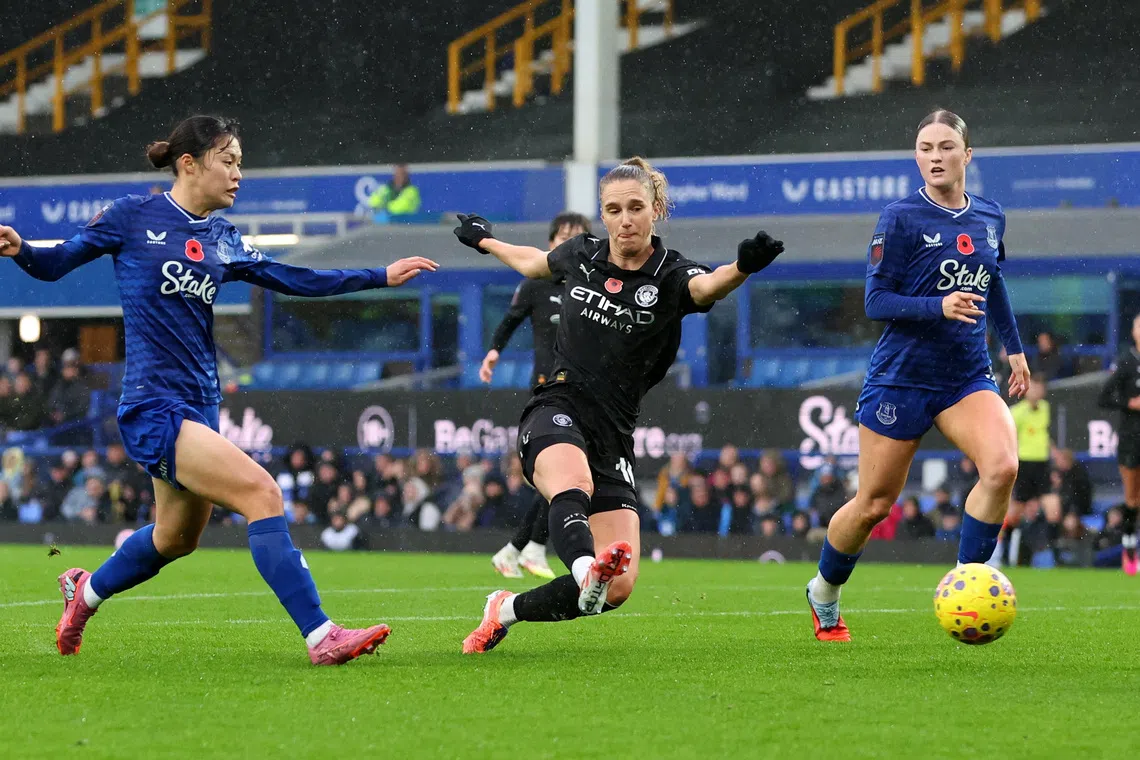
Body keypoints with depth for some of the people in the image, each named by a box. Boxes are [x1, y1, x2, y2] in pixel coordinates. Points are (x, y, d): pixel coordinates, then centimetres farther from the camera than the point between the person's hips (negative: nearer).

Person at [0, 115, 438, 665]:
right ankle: (321, 637, -20)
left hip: (197, 407, 8)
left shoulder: (221, 240, 14)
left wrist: (382, 277, 18)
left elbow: (294, 280, 19)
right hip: (154, 407, -8)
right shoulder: (134, 216, -4)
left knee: (177, 538, 21)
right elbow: (55, 264, 2)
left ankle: (87, 590, 47)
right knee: (262, 495, -20)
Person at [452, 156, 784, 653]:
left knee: (619, 586, -10)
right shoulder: (580, 256, 6)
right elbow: (533, 263, 32)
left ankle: (507, 611, 12)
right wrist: (485, 242, 49)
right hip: (555, 413, 0)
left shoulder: (670, 278, -4)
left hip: (613, 435, 0)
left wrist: (743, 267, -54)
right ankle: (586, 569, -68)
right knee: (574, 486, -37)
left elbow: (708, 285, -30)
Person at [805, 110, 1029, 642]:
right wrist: (939, 307, -27)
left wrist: (1014, 347, 27)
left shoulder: (990, 218, 7)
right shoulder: (901, 218, -9)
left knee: (1002, 465, -24)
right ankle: (824, 594, 30)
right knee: (874, 504, 4)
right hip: (902, 375, -4)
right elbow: (876, 302, -12)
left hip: (968, 377, 4)